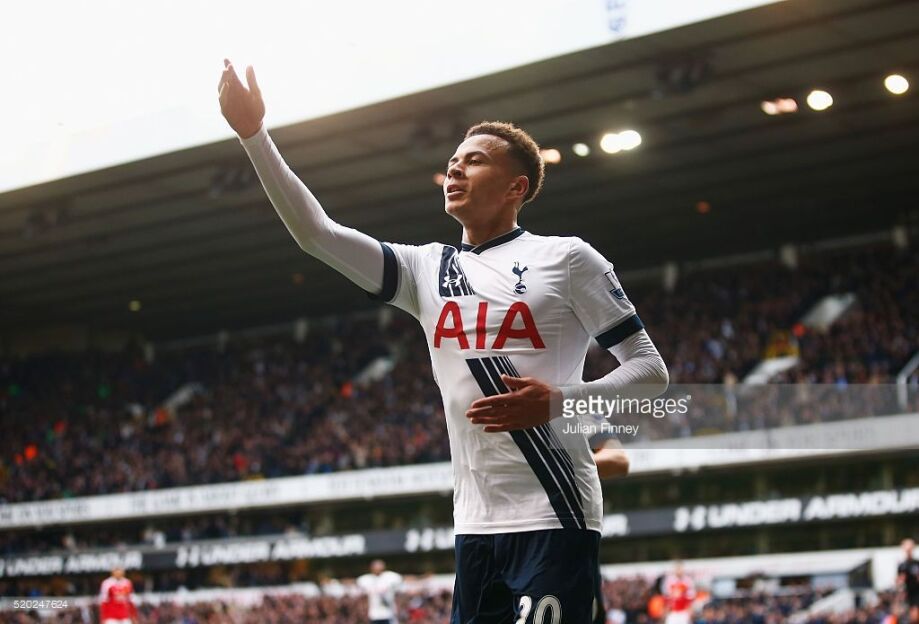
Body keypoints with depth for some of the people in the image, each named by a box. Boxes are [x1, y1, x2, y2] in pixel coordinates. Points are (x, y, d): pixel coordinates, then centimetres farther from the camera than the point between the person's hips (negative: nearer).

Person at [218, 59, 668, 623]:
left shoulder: (566, 258, 0)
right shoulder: (426, 270, 14)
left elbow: (651, 371, 0)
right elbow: (317, 233, 7)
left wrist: (558, 402, -17)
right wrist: (255, 135, 0)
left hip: (553, 519, -5)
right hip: (475, 524, 5)